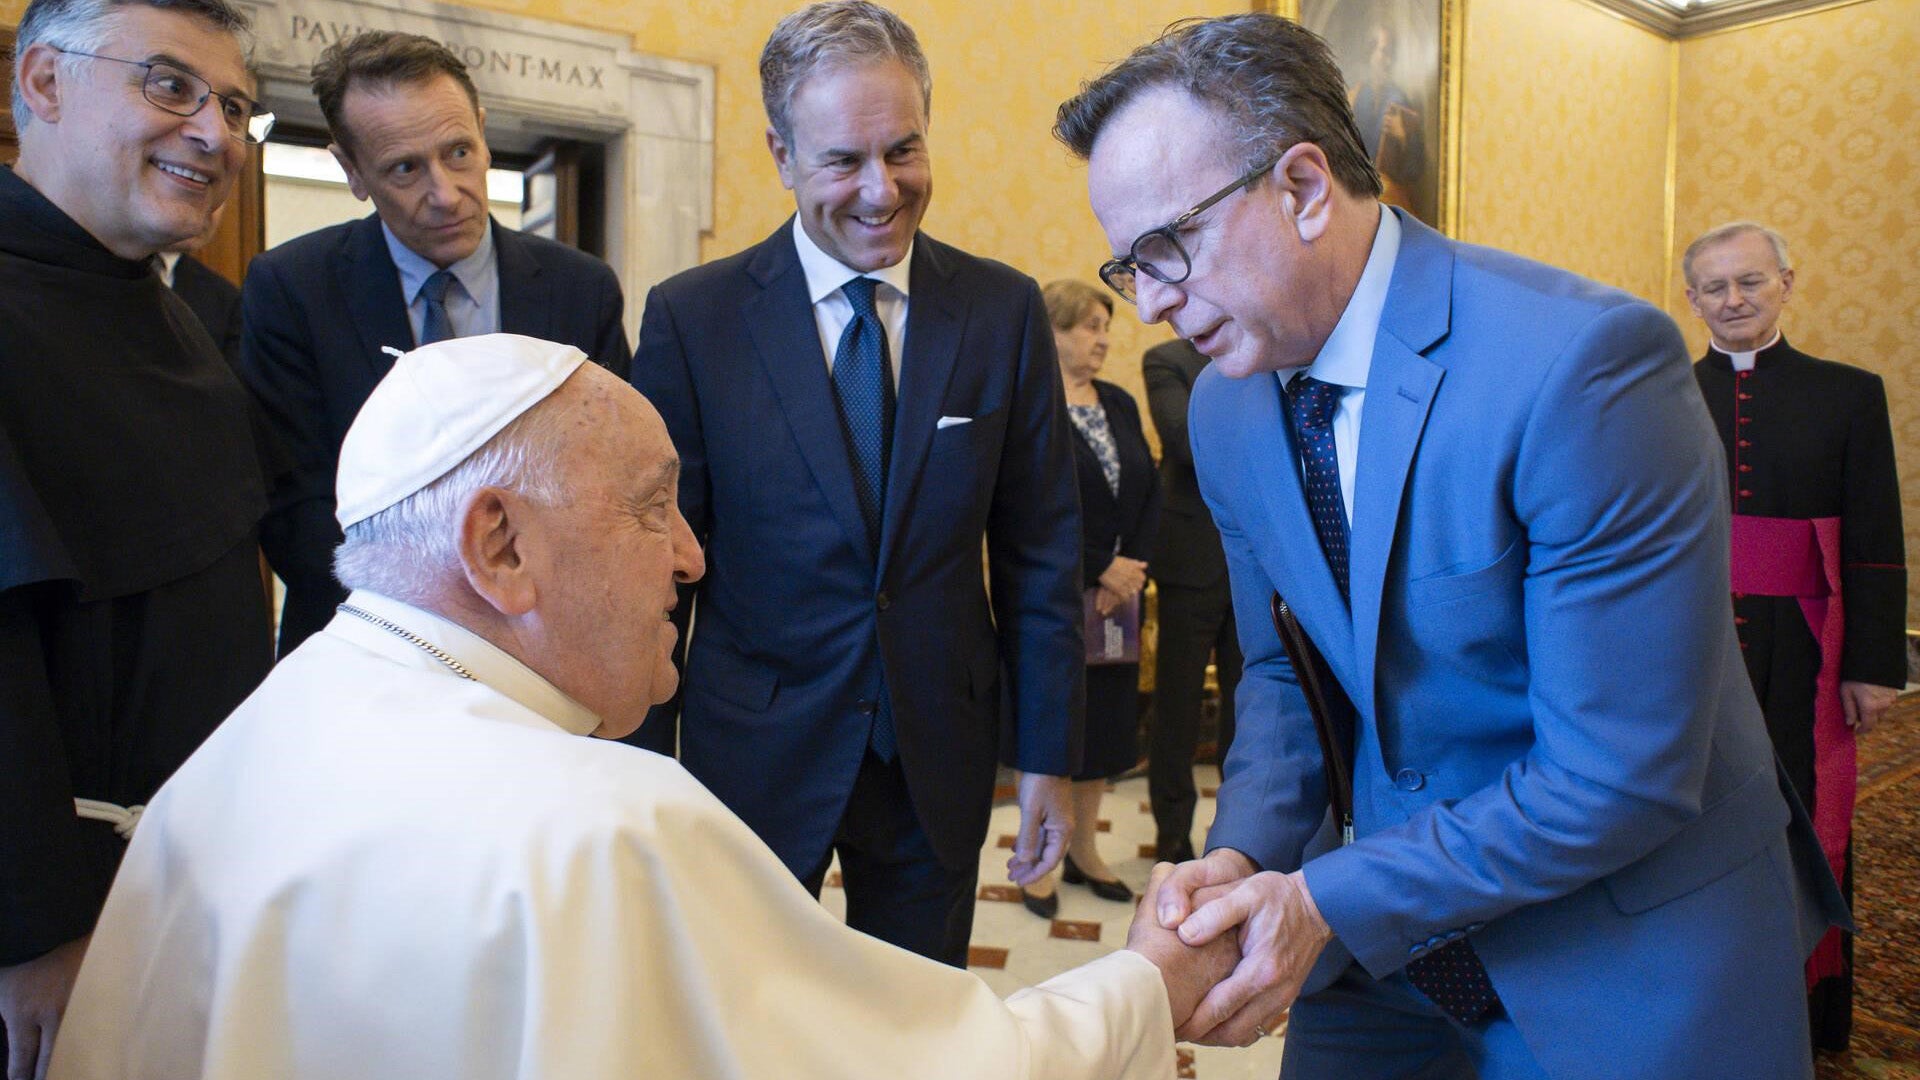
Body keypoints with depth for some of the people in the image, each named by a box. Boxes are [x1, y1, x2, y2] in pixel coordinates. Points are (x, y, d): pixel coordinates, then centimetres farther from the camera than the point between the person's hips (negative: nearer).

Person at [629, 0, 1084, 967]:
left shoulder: (1006, 312, -2)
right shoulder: (690, 318, -7)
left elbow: (1041, 553, 2)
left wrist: (1047, 757, 1)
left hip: (940, 759, 2)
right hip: (757, 755, -1)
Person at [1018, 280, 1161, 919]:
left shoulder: (1120, 404, 10)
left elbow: (1150, 492, 6)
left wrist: (1130, 570, -8)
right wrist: (1101, 568, -13)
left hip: (1115, 592, 6)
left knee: (1106, 717, 10)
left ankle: (1085, 848, 25)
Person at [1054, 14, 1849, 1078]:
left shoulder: (1585, 362, -27)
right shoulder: (1225, 409, -5)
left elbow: (1620, 776, -26)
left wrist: (1330, 902, -24)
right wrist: (1244, 855, -12)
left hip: (1635, 949, -4)